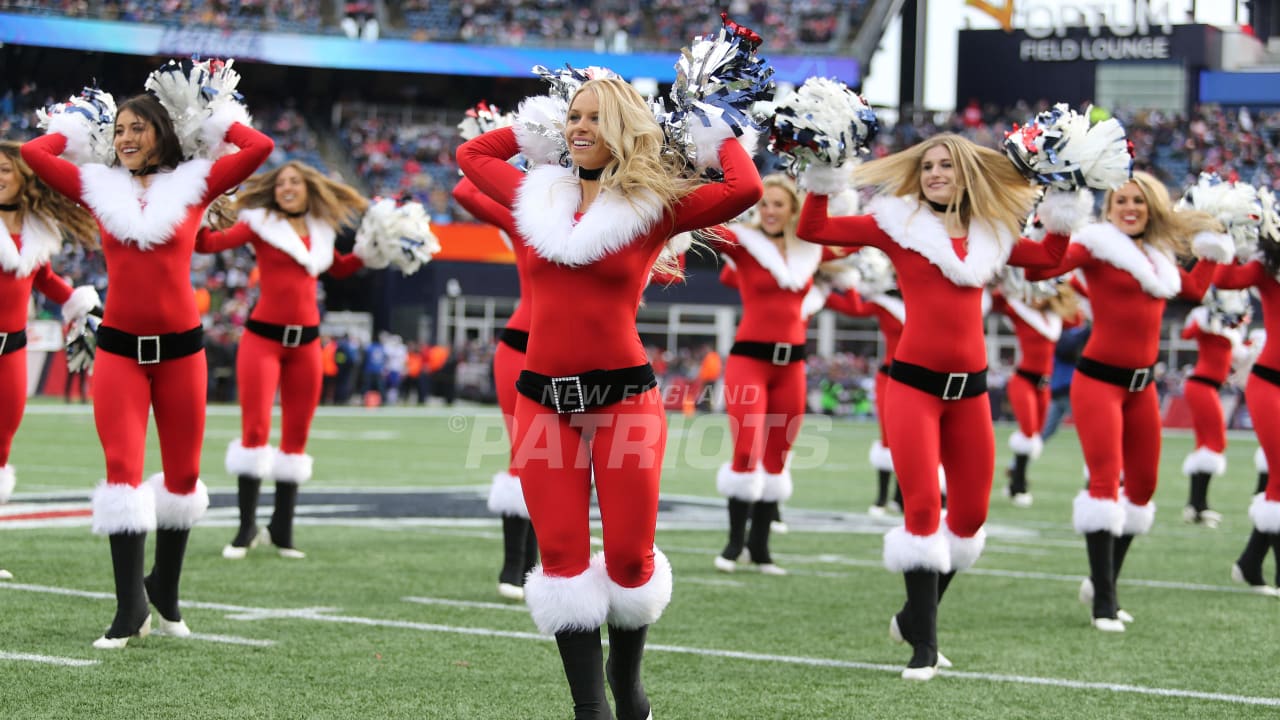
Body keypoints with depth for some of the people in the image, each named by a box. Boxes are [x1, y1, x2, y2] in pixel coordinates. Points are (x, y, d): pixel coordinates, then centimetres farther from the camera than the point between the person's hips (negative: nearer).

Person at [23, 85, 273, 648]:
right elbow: (33, 154, 0)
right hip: (119, 348, 0)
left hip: (181, 347, 0)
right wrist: (73, 131, 13)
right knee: (123, 469, -11)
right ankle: (130, 607, -11)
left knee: (183, 473, 9)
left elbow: (259, 148, -6)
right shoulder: (99, 187, 6)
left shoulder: (193, 185, 3)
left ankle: (165, 588, 28)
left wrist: (218, 123, 8)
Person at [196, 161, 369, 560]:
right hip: (264, 336, -4)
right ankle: (247, 527, -3)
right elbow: (212, 242, -13)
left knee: (296, 437, 7)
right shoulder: (260, 223, -1)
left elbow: (340, 269, 29)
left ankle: (282, 530, 14)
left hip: (306, 340, 5)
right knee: (255, 429, -11)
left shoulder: (321, 231, 12)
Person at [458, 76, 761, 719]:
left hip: (624, 397, -3)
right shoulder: (537, 197, 10)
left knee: (629, 555, 1)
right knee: (561, 554, -2)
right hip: (543, 399, 3)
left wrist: (717, 133, 1)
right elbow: (471, 153, 27)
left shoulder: (654, 207, -1)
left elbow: (744, 189, -14)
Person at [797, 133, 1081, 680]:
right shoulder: (898, 222, 2)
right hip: (914, 382, -4)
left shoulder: (990, 233, 12)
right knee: (922, 507, -12)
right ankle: (924, 644, -5)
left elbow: (1050, 258, 21)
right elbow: (813, 230, -1)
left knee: (971, 513, 8)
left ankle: (916, 617, 27)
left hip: (970, 387, 5)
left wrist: (1064, 213, 9)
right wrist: (820, 183, -13)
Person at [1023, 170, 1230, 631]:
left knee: (1142, 486, 11)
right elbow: (1039, 269, -20)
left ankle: (1102, 583, 25)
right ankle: (1103, 602, -13)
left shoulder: (1160, 256, 14)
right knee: (1105, 482, -15)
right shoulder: (1097, 245, -6)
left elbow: (1194, 291, 29)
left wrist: (1212, 249, 26)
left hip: (1142, 385, 7)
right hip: (1099, 380, -7)